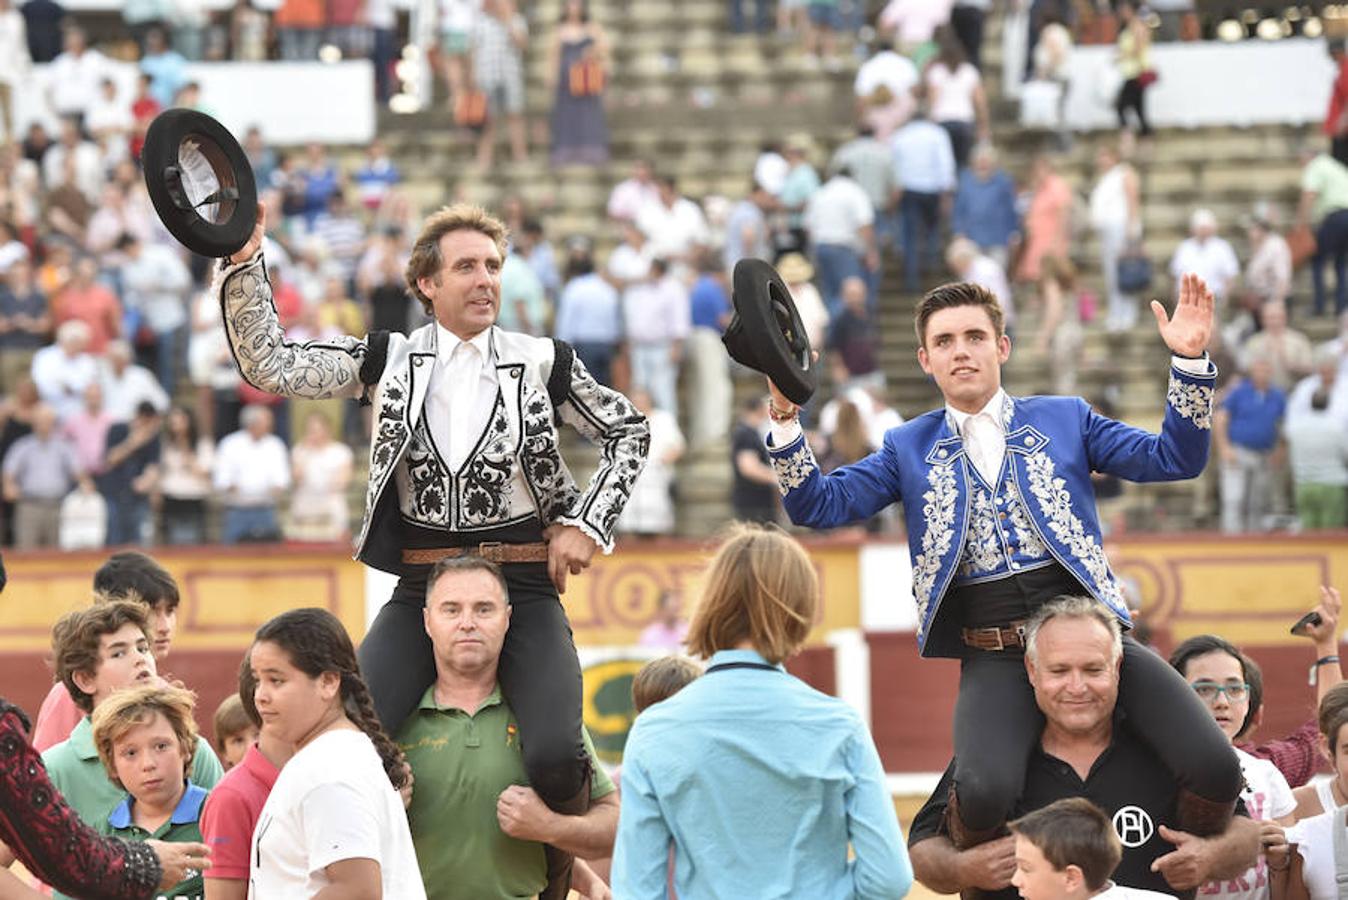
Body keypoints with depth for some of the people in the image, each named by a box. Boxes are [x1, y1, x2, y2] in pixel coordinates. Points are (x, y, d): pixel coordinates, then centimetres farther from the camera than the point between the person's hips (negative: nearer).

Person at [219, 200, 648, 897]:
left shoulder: (542, 363, 5)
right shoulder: (390, 360, 6)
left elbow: (629, 433, 15)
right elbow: (269, 366, -1)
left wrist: (586, 526, 4)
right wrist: (244, 262, -9)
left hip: (524, 584, -1)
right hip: (421, 586, 1)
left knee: (555, 758, -22)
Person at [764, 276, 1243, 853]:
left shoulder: (1064, 419, 17)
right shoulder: (909, 449, 18)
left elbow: (1175, 459, 10)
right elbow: (816, 506, 10)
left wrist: (1189, 361, -3)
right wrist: (785, 417, -4)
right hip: (994, 653, -1)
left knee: (1215, 770, -20)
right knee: (984, 793, -32)